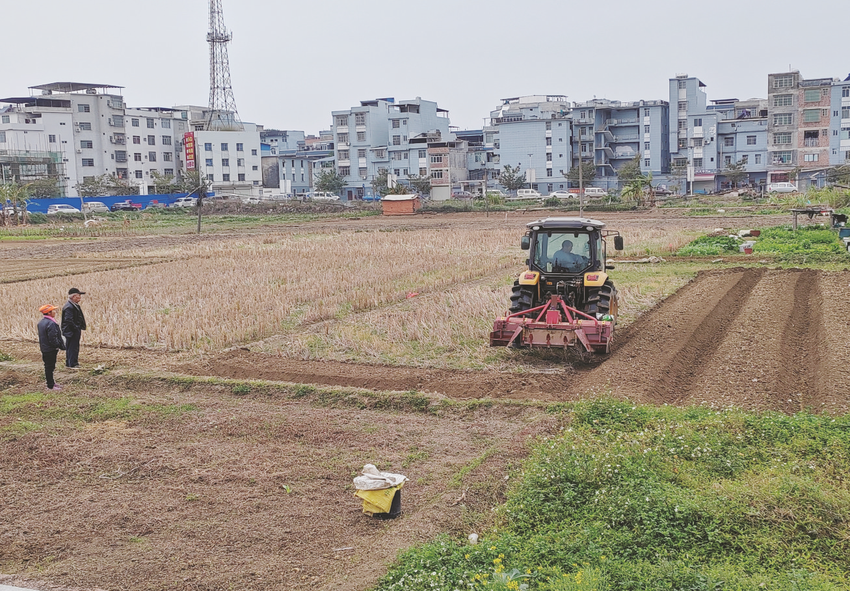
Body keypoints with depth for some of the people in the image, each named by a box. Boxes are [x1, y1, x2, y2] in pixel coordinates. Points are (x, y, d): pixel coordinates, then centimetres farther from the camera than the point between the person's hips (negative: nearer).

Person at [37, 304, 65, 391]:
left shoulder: (41, 322, 9)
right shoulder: (51, 323, -23)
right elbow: (53, 339, -25)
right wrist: (60, 345, -12)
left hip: (44, 348, 10)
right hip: (50, 349, -10)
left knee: (48, 366, 19)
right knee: (49, 367, -1)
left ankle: (51, 382, 30)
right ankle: (50, 386, 6)